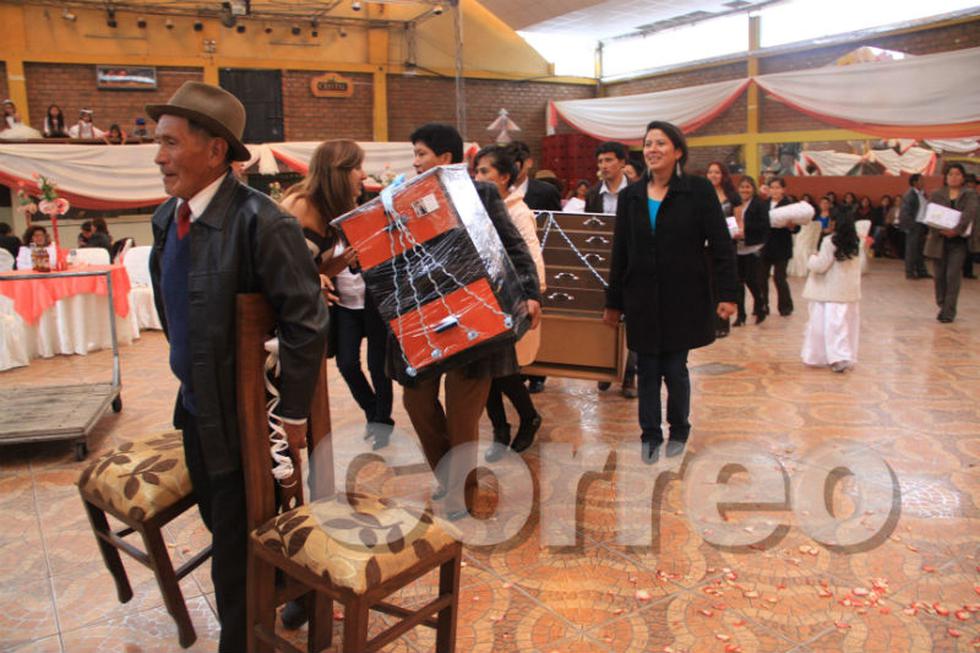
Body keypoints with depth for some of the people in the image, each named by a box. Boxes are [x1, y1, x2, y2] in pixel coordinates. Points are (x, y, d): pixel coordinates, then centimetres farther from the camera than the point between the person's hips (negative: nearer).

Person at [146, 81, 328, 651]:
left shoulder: (259, 222, -24)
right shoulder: (167, 217, 1)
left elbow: (306, 321, -23)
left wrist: (293, 412, -18)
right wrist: (187, 373, 15)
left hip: (243, 412, -8)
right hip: (196, 406, 8)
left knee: (238, 539, 9)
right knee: (218, 517, 25)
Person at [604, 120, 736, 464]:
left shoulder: (698, 190, -3)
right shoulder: (631, 196, 6)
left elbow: (721, 246, -5)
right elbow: (620, 253, 9)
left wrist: (727, 294, -12)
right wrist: (613, 302, 9)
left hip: (683, 298, -3)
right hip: (642, 299, 3)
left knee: (675, 368, 4)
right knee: (647, 369, 6)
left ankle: (678, 431, 26)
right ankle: (650, 434, 20)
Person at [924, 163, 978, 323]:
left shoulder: (970, 195, 6)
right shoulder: (937, 195, 10)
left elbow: (969, 214, -12)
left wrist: (956, 230, -28)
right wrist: (940, 230, -21)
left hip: (959, 240, -2)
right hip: (939, 240, 2)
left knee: (953, 275, -7)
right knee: (939, 275, 5)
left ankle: (949, 312, -3)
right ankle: (942, 306, 26)